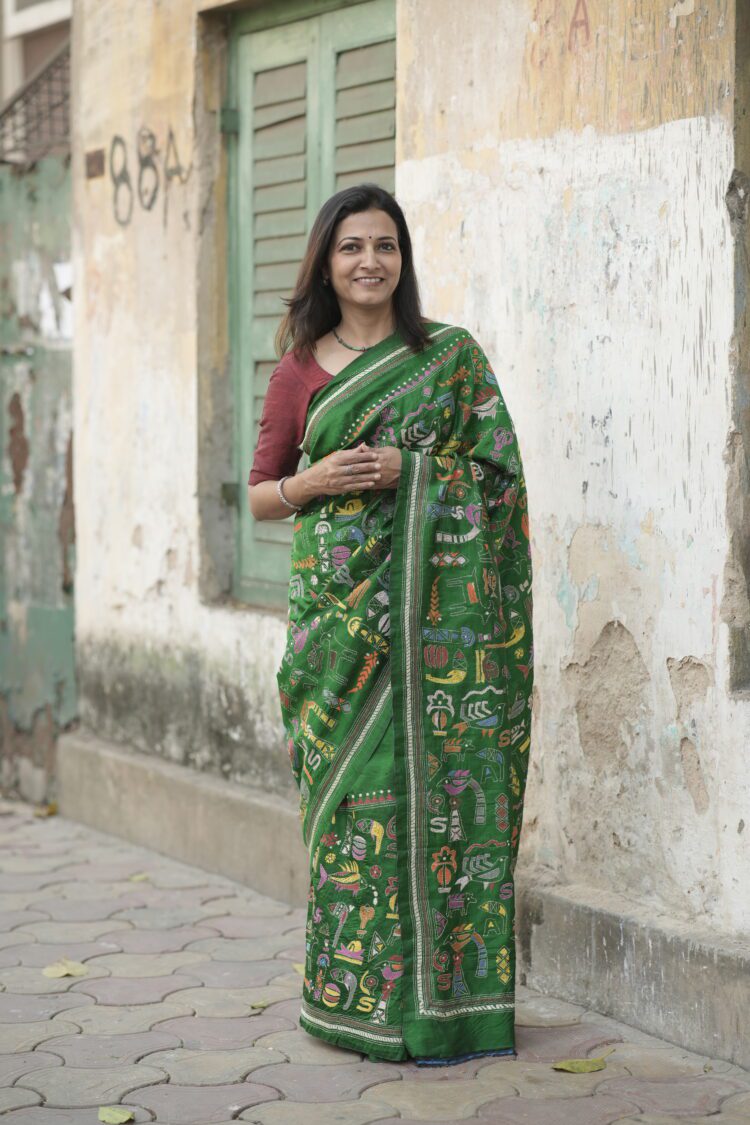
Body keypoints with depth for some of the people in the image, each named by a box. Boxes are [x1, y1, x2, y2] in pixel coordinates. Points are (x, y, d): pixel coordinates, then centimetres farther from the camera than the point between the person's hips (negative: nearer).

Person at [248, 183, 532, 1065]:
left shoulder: (452, 356, 6)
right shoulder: (301, 369, 9)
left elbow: (496, 470, 3)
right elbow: (260, 494, 12)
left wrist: (405, 471, -11)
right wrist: (313, 481, -8)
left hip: (439, 603, -1)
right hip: (340, 603, 1)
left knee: (435, 778, -3)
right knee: (351, 785, 0)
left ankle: (441, 990, 5)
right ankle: (355, 990, 9)